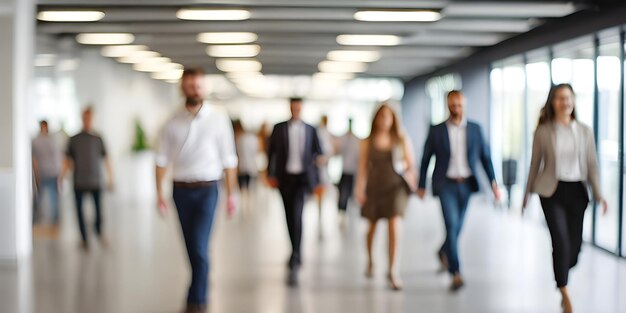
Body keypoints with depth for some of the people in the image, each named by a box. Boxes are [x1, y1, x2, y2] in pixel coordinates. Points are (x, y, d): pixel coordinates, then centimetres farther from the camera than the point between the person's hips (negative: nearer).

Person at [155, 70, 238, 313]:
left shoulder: (218, 119, -3)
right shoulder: (173, 122, 3)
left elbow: (228, 159, -1)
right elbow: (162, 159, 5)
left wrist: (231, 194, -2)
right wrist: (159, 192, -1)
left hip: (207, 190, -3)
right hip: (181, 190, 3)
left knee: (200, 247, -12)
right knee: (191, 247, 12)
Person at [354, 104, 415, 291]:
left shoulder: (402, 140, 3)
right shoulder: (368, 142, 3)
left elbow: (411, 165, 9)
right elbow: (362, 167, 1)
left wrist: (405, 168, -11)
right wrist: (360, 189, -7)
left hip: (395, 186, -1)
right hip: (374, 187, 1)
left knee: (394, 227, -13)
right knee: (372, 227, 13)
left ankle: (392, 271, -9)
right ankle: (370, 260, 40)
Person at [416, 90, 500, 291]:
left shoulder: (475, 129, 4)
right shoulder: (436, 131, -1)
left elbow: (485, 157, 5)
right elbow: (426, 159, 5)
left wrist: (493, 183, -5)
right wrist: (421, 186, 6)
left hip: (466, 184, 3)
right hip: (446, 184, -3)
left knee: (456, 227, 14)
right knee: (452, 225, -16)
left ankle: (443, 252, 46)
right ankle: (456, 274, -17)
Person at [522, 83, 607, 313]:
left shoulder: (584, 131, 3)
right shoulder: (543, 132, -2)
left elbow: (592, 165, 2)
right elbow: (535, 164, 6)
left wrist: (599, 194, -10)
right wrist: (527, 194, 12)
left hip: (577, 192, 3)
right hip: (552, 191, -3)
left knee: (575, 244, 7)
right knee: (561, 242, -13)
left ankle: (561, 274, 40)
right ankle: (565, 294, 0)